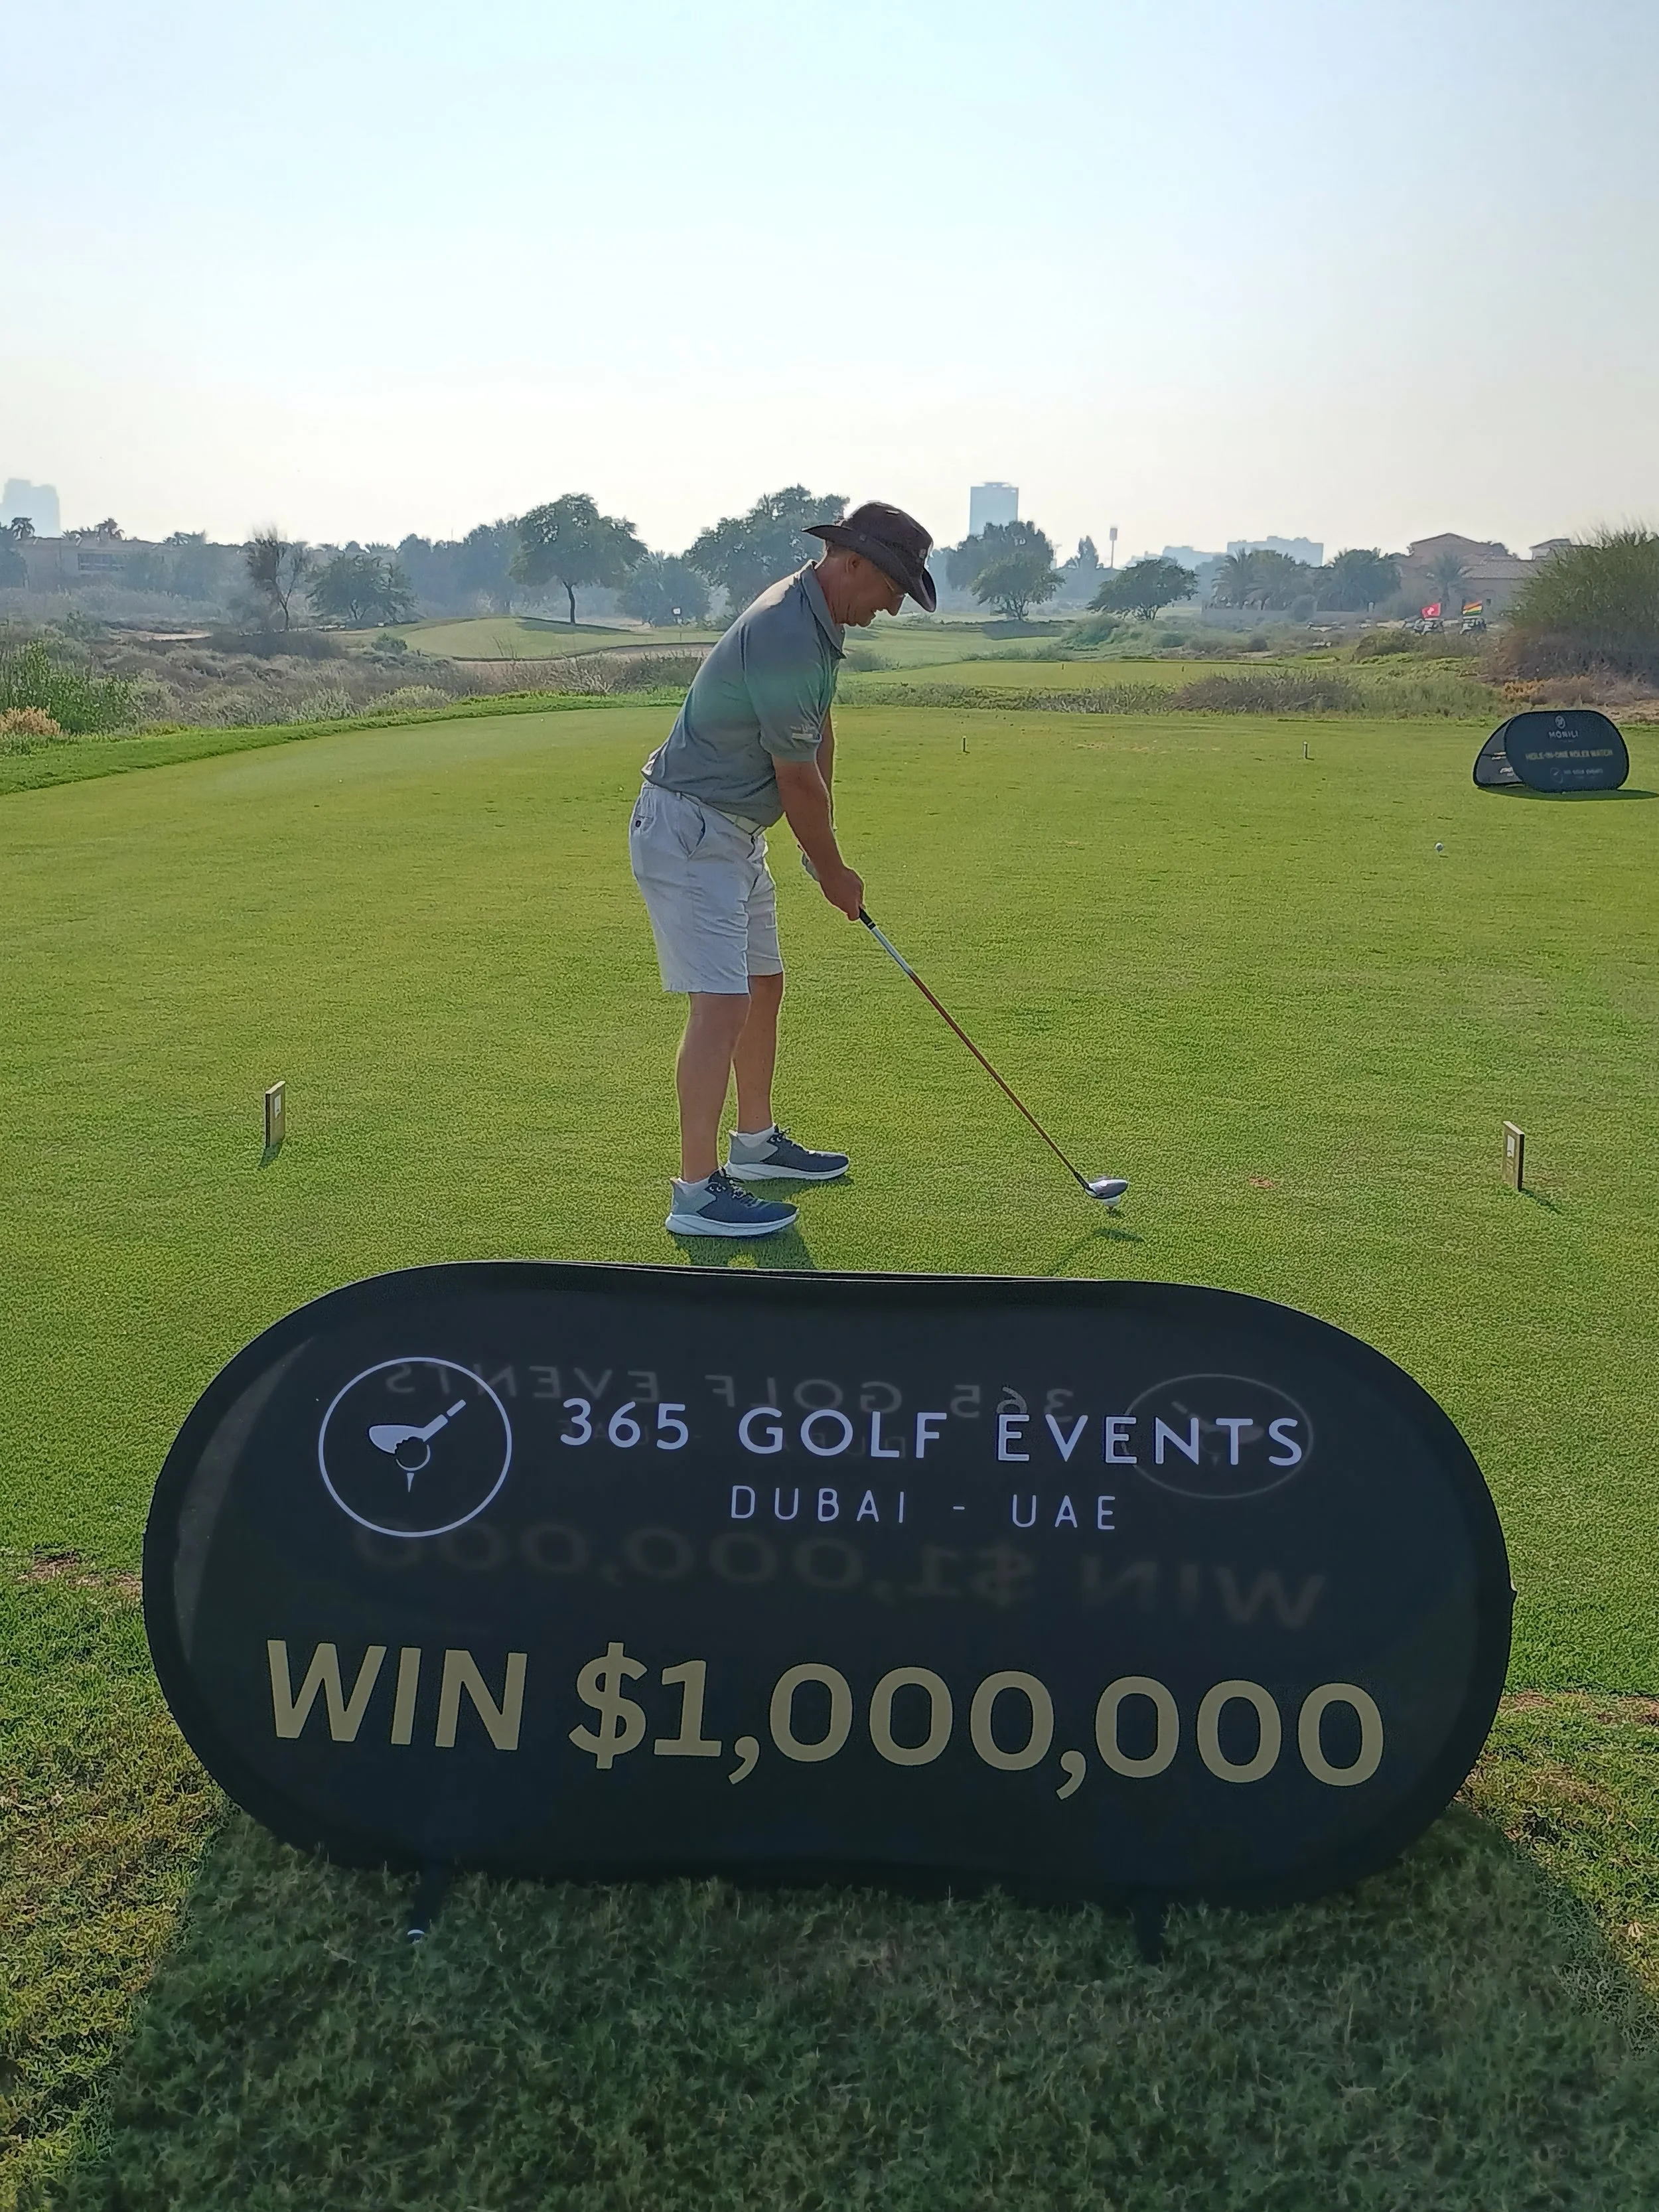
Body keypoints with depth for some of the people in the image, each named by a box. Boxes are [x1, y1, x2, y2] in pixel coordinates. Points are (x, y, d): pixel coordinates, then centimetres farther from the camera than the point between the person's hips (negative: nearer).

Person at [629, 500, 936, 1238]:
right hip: (688, 830, -11)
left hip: (735, 831, 11)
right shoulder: (784, 637, -25)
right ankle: (697, 1192, -13)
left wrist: (822, 840, 14)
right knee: (721, 1004, -16)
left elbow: (819, 738, 17)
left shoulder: (816, 622, 7)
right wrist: (834, 872, -5)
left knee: (763, 984, 19)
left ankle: (756, 1143, 34)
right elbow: (796, 778, -18)